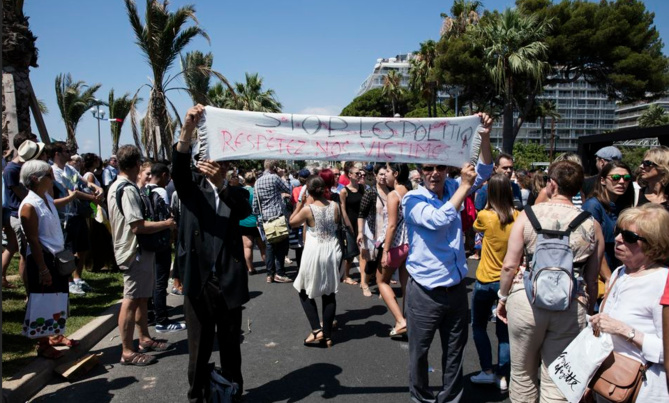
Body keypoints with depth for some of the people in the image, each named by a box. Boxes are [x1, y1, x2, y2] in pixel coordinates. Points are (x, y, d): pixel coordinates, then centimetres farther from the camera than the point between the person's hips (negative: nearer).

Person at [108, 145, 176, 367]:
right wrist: (166, 224, -15)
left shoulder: (117, 186, 13)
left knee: (141, 298, 18)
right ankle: (128, 352, 4)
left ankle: (145, 339, 30)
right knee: (131, 300, -4)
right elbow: (138, 226, -26)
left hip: (137, 250, 11)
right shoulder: (128, 189, -20)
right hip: (135, 251, -11)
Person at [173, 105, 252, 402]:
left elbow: (245, 211, -16)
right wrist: (188, 128, -34)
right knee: (199, 348, 10)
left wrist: (221, 184, -34)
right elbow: (178, 167, -17)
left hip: (229, 281, 1)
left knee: (230, 346, 14)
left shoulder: (236, 193, 6)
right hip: (198, 280, -1)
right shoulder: (192, 187, 4)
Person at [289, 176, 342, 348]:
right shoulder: (334, 206, -2)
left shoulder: (308, 209, -14)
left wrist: (301, 202, 3)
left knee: (305, 292, 14)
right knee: (329, 294, 11)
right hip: (332, 250, 4)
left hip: (314, 252, -4)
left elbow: (292, 223, 2)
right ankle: (327, 335, 14)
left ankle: (316, 330, 3)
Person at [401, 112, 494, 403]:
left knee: (454, 350, 15)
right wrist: (465, 186, -22)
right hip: (425, 291, -5)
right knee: (419, 351, 9)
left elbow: (483, 172, 7)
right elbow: (438, 220, -26)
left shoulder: (452, 188, 6)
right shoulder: (412, 199, -11)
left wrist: (484, 136, -8)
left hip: (456, 287, 5)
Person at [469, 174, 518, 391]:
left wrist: (488, 206, 6)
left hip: (487, 281, -3)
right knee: (504, 330, 14)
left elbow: (475, 226, 7)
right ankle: (503, 377, 17)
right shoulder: (519, 217, -7)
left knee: (478, 326, 17)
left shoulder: (485, 216, -17)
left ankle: (487, 371, 16)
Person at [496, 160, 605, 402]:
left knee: (523, 375, 17)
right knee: (556, 383, 11)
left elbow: (509, 265, -6)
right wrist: (589, 312, 18)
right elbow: (592, 280, 5)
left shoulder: (529, 215, -4)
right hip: (571, 308, 1)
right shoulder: (592, 225, 1)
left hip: (526, 301, -1)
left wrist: (503, 297, 8)